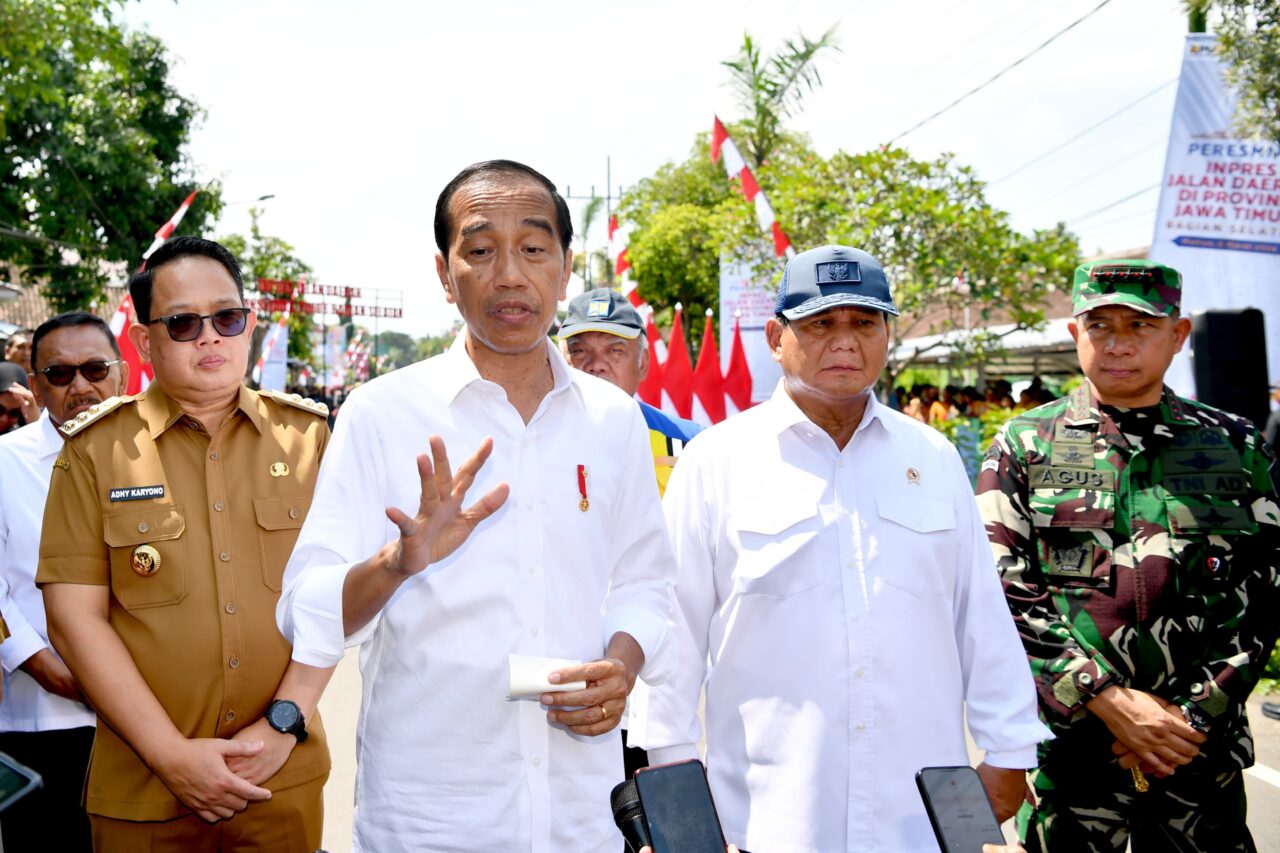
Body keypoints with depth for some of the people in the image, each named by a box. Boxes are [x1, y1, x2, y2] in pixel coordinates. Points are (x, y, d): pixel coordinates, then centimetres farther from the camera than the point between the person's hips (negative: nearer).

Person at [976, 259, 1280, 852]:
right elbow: (1003, 592, -6)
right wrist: (1110, 701, -13)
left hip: (1203, 748, 2)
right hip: (1068, 745, -1)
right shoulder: (1024, 446, 1)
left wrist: (1196, 714, -8)